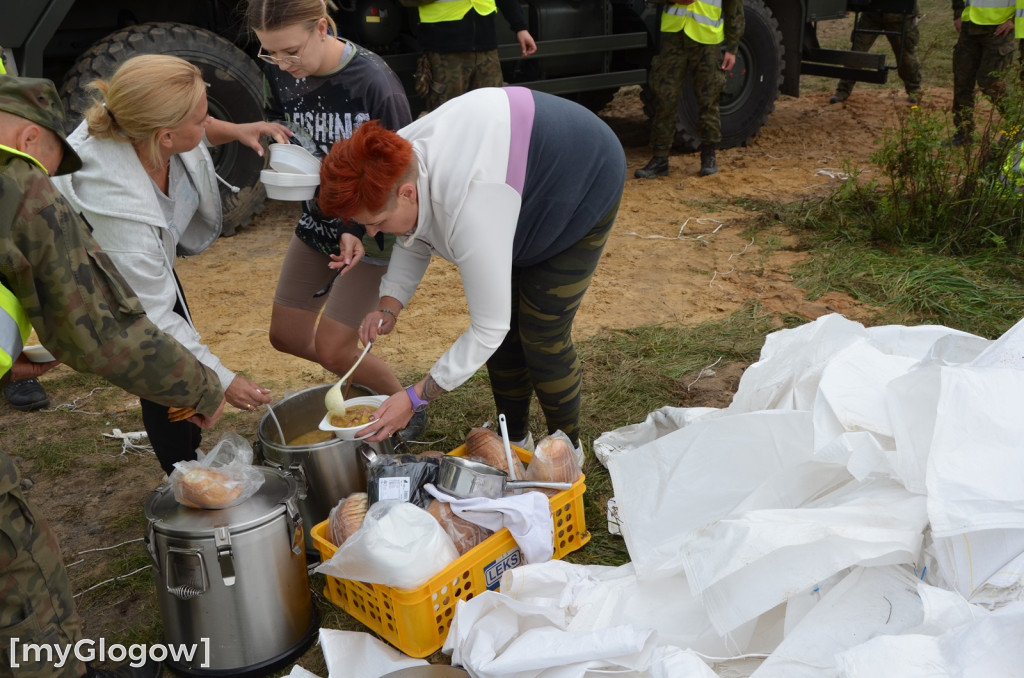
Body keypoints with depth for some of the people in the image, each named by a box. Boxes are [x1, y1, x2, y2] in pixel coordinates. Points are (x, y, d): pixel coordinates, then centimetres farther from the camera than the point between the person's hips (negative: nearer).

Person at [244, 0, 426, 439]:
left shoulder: (374, 84, -29)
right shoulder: (279, 70, -10)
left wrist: (361, 232, -32)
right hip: (318, 219, 7)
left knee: (331, 347, -10)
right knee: (287, 335, 12)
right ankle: (367, 377, 38)